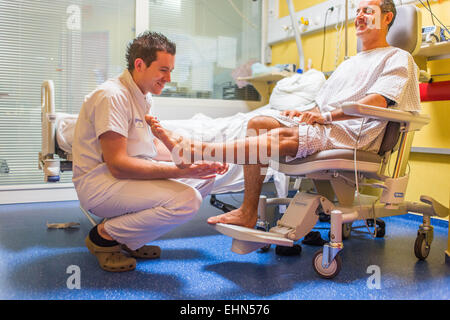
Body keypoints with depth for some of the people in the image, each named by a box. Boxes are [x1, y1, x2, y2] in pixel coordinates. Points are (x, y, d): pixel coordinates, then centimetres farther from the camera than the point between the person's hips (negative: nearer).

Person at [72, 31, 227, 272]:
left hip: (127, 174, 10)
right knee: (187, 199, -26)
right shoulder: (113, 96, -18)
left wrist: (196, 161, -3)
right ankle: (104, 235, -8)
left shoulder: (144, 97, 13)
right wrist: (179, 171, -28)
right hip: (98, 183, -10)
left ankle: (129, 238, 3)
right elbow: (117, 165, -24)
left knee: (204, 178, 3)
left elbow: (154, 147, 13)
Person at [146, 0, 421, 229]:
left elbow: (377, 102, -11)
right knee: (258, 123, -13)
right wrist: (305, 114, 3)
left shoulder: (398, 59, 7)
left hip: (353, 134, -8)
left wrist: (327, 116, -18)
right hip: (325, 128, 8)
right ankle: (248, 213, -19)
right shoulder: (349, 63, 32)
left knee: (283, 137, -31)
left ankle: (194, 150, -32)